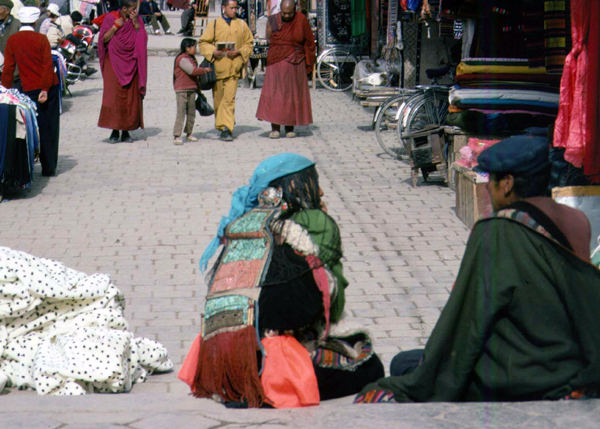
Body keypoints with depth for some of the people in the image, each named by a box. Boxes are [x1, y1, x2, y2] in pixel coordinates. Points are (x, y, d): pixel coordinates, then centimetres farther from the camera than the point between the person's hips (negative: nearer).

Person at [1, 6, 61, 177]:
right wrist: (45, 89, -11)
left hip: (30, 89, 1)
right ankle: (49, 167, 8)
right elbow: (48, 64, -10)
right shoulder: (41, 39, -4)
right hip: (49, 87, -1)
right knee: (50, 128, 6)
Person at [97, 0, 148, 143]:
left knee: (131, 97, 0)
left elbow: (142, 39, -2)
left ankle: (126, 131, 6)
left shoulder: (138, 20, 8)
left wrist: (135, 24, -11)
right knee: (114, 95, -8)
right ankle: (114, 131, -4)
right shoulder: (110, 18, 1)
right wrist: (116, 26, -11)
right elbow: (104, 39, -4)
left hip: (131, 63, 3)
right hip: (114, 61, -3)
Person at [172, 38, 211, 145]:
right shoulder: (182, 59, -13)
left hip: (192, 90, 9)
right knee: (181, 113, -11)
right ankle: (176, 136, -12)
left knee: (191, 113, 12)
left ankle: (189, 133, 24)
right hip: (182, 89, -9)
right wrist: (204, 70, -12)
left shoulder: (192, 59, 18)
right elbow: (192, 70, -22)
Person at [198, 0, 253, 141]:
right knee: (218, 98, 7)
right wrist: (213, 51, -14)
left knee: (229, 98, -12)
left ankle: (227, 128, -15)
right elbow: (203, 42, 5)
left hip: (233, 68, -1)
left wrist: (238, 52, -7)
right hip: (217, 66, 1)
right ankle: (220, 126, 22)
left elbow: (249, 44, 11)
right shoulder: (214, 24, 5)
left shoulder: (242, 25, 9)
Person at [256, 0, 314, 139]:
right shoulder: (273, 20, 2)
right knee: (274, 93, -9)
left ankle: (290, 127, 9)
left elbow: (309, 43, 5)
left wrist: (308, 64, 5)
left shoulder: (301, 20, -1)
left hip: (295, 65, 0)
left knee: (293, 95, 2)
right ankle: (275, 128, -8)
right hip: (276, 63, 0)